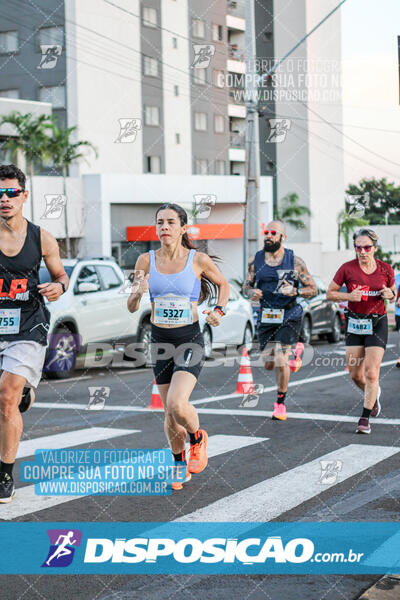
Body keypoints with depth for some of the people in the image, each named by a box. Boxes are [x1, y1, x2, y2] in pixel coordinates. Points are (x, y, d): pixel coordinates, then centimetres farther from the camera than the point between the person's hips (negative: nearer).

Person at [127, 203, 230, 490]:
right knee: (170, 412, 7)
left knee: (177, 404, -22)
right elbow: (132, 307, 5)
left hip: (190, 340, -3)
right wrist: (139, 293, -16)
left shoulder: (198, 260, -5)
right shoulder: (146, 260, 1)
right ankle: (179, 464, 30)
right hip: (160, 341, 3)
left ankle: (198, 438, 11)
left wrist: (219, 311, -3)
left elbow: (223, 284, 14)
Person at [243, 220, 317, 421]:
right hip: (266, 316, 4)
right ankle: (295, 349, 41)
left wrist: (295, 291, -22)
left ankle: (280, 403, 6)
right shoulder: (255, 260, 4)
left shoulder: (295, 261, -5)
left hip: (289, 316, -4)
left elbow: (313, 289, -2)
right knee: (269, 364, 8)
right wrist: (251, 292, -11)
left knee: (280, 362, -14)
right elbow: (246, 285, 14)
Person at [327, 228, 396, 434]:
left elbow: (393, 295, 13)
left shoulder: (385, 269, -2)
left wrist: (389, 294, -10)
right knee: (355, 375, 5)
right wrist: (349, 296, -15)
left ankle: (365, 419, -1)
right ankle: (373, 394, 38)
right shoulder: (347, 269, -6)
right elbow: (330, 293, 2)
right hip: (354, 323, 1)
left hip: (377, 323, -1)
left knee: (371, 373, -9)